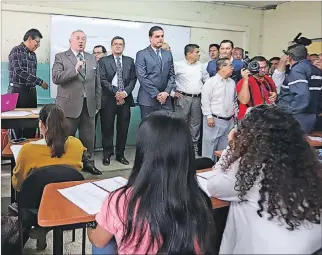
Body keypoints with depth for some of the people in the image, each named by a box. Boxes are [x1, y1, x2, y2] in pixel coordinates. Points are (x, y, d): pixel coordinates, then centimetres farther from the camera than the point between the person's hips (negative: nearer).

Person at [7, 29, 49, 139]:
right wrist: (40, 82, -17)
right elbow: (19, 72, -17)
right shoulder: (16, 51, -7)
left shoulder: (33, 54, 13)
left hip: (31, 91, 6)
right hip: (17, 91, -6)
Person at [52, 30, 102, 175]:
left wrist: (97, 104, 11)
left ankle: (88, 162, 22)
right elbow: (56, 78, -13)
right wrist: (75, 70, -22)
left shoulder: (92, 58, 14)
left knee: (89, 137, 9)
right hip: (70, 105, -4)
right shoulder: (61, 57, 1)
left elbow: (97, 83, 14)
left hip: (88, 105, 4)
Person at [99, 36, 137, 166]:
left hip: (125, 98, 3)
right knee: (107, 127, 1)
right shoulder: (103, 61, 4)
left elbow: (133, 79, 6)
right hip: (109, 98, -2)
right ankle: (107, 154, 11)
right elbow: (103, 80, -4)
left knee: (123, 128, 6)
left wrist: (125, 92, -9)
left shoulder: (130, 61, 13)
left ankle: (120, 154, 16)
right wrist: (115, 93, -13)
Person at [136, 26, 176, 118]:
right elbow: (142, 77, -9)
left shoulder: (168, 54, 15)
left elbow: (171, 75, 12)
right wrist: (156, 94, -13)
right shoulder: (141, 54, -1)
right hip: (148, 99, -4)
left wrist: (167, 92, -4)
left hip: (165, 99, 4)